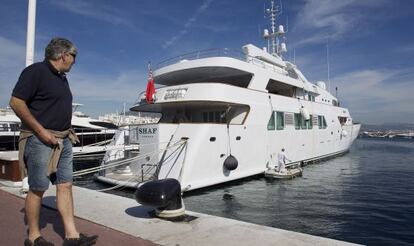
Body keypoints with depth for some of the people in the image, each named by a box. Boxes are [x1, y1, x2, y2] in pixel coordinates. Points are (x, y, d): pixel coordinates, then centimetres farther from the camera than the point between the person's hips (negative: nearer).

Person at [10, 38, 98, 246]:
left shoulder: (62, 78, 16)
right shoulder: (35, 71, -10)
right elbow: (16, 102, -16)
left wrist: (68, 131, 13)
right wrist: (41, 130, -19)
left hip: (63, 141, 8)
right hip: (41, 140, -8)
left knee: (65, 185, 6)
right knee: (37, 189, 3)